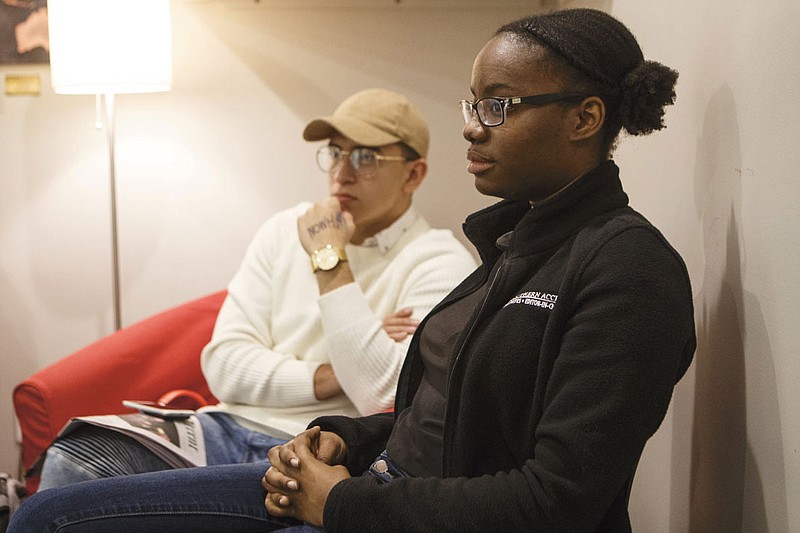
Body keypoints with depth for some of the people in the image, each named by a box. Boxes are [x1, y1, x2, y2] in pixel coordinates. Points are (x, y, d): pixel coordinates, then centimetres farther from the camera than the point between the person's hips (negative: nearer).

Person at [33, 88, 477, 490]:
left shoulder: (441, 262, -4)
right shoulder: (285, 231, 13)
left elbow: (385, 397, -18)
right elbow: (224, 365, 6)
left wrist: (330, 260, -13)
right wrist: (330, 376, -10)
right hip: (229, 429, 6)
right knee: (72, 459, -19)